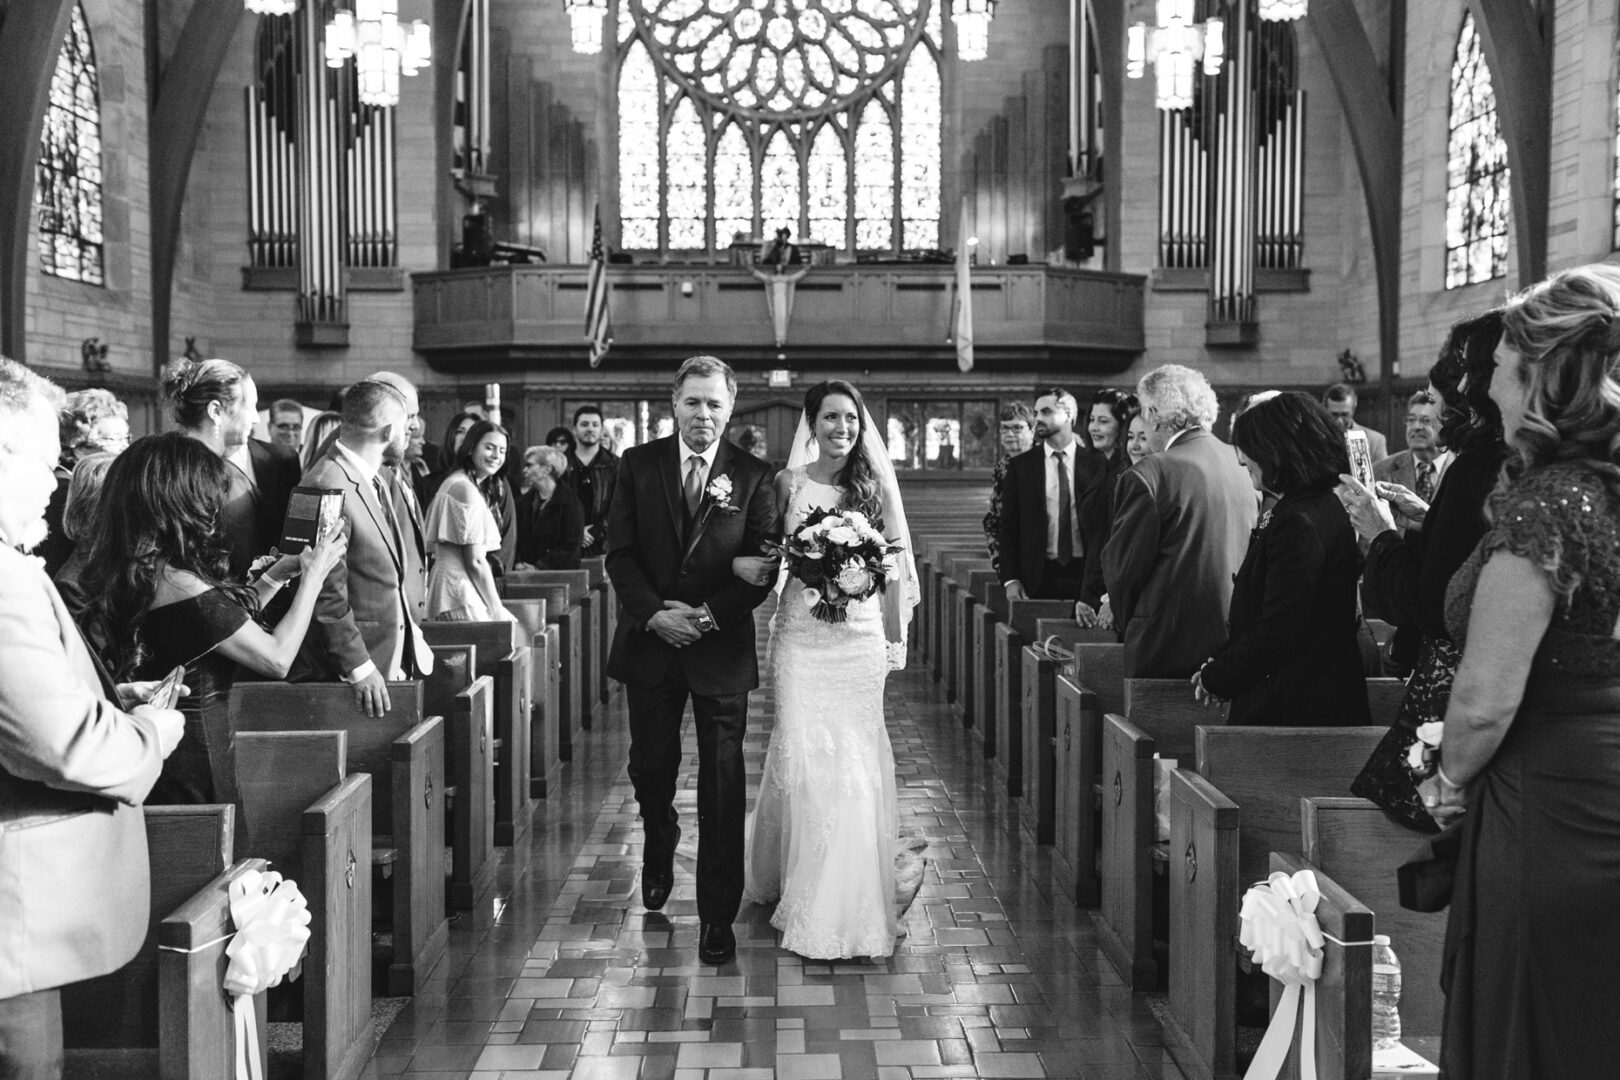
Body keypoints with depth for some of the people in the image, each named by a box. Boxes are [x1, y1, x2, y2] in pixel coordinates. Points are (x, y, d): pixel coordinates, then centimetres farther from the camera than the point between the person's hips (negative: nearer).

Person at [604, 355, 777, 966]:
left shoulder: (752, 475, -1)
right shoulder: (638, 465, 3)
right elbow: (619, 553, 0)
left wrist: (709, 615, -14)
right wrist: (655, 613, -13)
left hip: (722, 648, -1)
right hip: (650, 642, 2)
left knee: (723, 783, 0)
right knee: (650, 769, 13)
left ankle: (717, 916, 8)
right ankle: (659, 854, 45)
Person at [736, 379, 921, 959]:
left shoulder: (876, 485, 4)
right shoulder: (788, 483, 4)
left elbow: (894, 565, 6)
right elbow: (770, 559, 8)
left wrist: (895, 637, 4)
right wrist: (746, 564, -14)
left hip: (860, 635, 0)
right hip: (801, 634, 0)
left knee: (856, 757, 2)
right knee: (802, 755, -3)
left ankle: (855, 901, 15)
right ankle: (806, 899, 10)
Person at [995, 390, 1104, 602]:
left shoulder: (1096, 465, 3)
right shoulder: (1020, 466, 5)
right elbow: (1008, 527, 4)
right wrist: (1011, 580, -5)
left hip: (1085, 576, 0)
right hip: (1039, 575, 0)